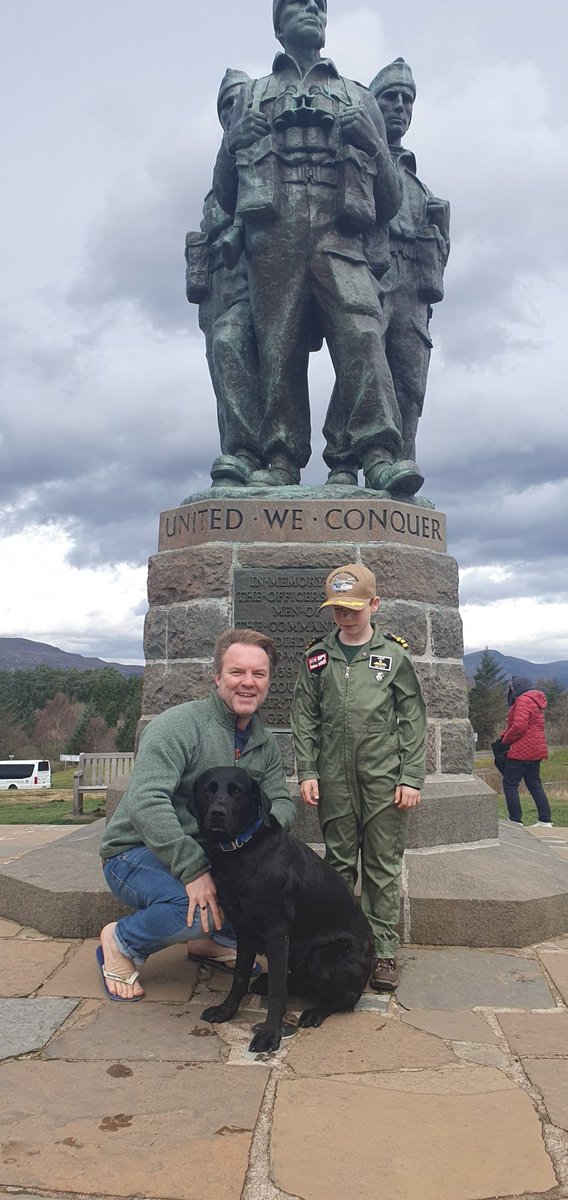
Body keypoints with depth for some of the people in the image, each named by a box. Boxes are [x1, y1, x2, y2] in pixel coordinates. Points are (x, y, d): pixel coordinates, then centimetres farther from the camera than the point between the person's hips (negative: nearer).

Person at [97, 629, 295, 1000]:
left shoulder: (266, 744, 4)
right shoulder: (178, 725, -20)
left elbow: (282, 802, 1)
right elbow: (145, 803, -31)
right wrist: (193, 869, -36)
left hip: (205, 854, 7)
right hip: (136, 854, -7)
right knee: (198, 908, -34)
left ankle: (215, 940, 9)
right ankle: (121, 943, -3)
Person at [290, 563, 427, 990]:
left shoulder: (395, 654, 1)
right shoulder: (317, 657, 7)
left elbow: (413, 721, 1)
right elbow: (305, 718, 7)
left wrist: (412, 778, -3)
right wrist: (307, 772, 0)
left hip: (384, 779, -2)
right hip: (334, 778, 2)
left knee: (383, 867, 4)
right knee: (339, 864, 10)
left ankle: (383, 951, 13)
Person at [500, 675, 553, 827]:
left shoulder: (523, 701, -14)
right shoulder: (536, 701, 18)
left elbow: (519, 726, -25)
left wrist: (505, 739, -9)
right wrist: (504, 734, 9)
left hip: (522, 751, -10)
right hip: (536, 751, 10)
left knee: (510, 784, -2)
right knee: (534, 784, 14)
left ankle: (515, 820, -2)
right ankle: (545, 820, 13)